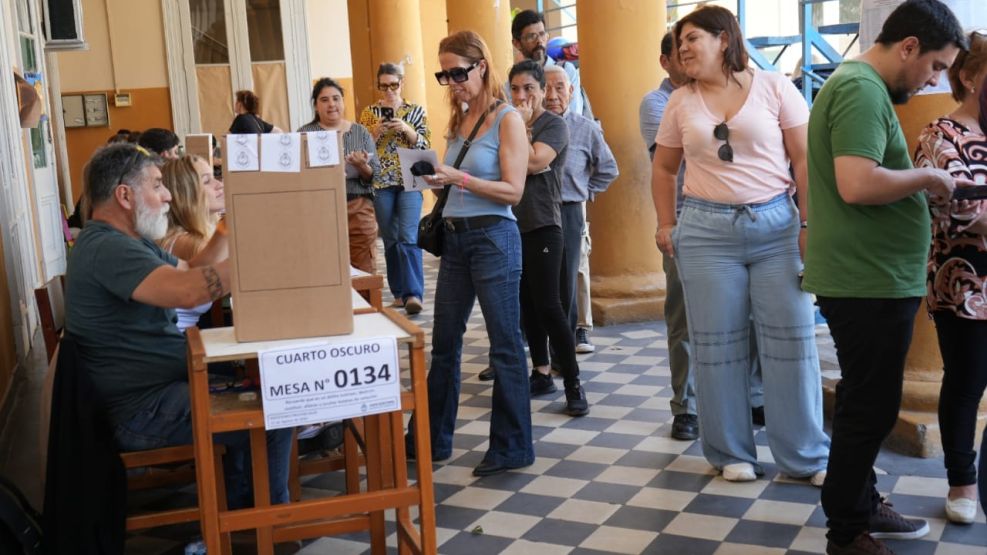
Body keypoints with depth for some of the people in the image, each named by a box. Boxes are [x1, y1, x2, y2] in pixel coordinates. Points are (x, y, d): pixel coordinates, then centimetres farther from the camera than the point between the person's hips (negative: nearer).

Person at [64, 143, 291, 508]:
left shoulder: (125, 241, 12)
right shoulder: (107, 248, -23)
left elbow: (189, 272, 18)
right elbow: (187, 291, -38)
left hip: (161, 382, 12)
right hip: (141, 410, -12)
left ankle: (238, 506, 26)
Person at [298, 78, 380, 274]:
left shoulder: (361, 132, 9)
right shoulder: (305, 133, 5)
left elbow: (375, 176, 6)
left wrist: (362, 167, -15)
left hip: (359, 210, 2)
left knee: (365, 273, -1)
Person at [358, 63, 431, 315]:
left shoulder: (416, 111, 6)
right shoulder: (369, 113, 8)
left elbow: (426, 146, 1)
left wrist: (406, 129, -14)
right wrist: (375, 132, -10)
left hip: (409, 182, -2)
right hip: (381, 183, 2)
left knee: (408, 237, -14)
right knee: (391, 240, 6)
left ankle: (414, 293, -18)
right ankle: (399, 292, 16)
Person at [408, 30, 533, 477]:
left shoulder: (507, 119, -8)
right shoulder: (459, 119, 11)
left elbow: (513, 191, -14)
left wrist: (458, 178, -22)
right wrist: (436, 177, -1)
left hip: (493, 238, -7)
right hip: (455, 237, 7)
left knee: (505, 344, 2)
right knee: (445, 342, 13)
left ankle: (512, 447, 13)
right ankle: (435, 437, 26)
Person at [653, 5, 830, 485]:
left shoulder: (774, 87, 1)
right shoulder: (680, 103, 8)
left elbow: (805, 159, 0)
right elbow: (663, 168, 17)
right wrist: (666, 224, 8)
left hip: (777, 225, -1)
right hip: (707, 232, 2)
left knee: (791, 339, 1)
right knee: (717, 344, 5)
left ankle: (806, 457, 14)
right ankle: (731, 454, 19)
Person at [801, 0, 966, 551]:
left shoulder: (857, 84, 15)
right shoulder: (863, 88, -18)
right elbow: (857, 184, -30)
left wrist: (918, 182, 9)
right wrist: (927, 176, -15)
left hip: (866, 278, 10)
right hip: (870, 283, -10)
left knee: (866, 405, 20)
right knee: (870, 409, 1)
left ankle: (862, 507, 34)